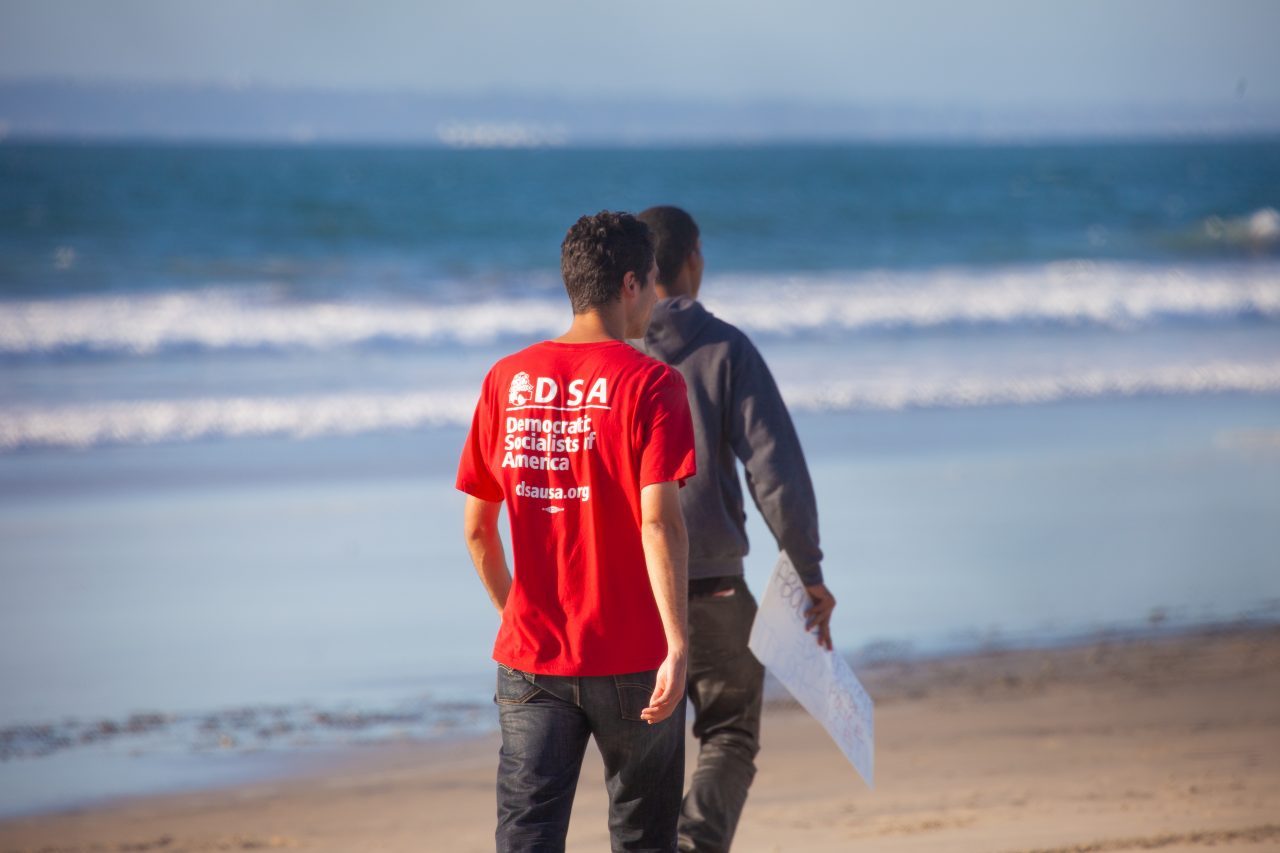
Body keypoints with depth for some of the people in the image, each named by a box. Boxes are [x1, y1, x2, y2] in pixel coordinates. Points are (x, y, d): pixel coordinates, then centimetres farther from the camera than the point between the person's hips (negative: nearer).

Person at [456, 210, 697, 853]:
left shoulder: (507, 380, 4)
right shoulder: (650, 383, -9)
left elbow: (476, 528, 8)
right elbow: (658, 522, -18)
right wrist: (677, 644, -18)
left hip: (531, 656, 3)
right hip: (632, 657, -3)